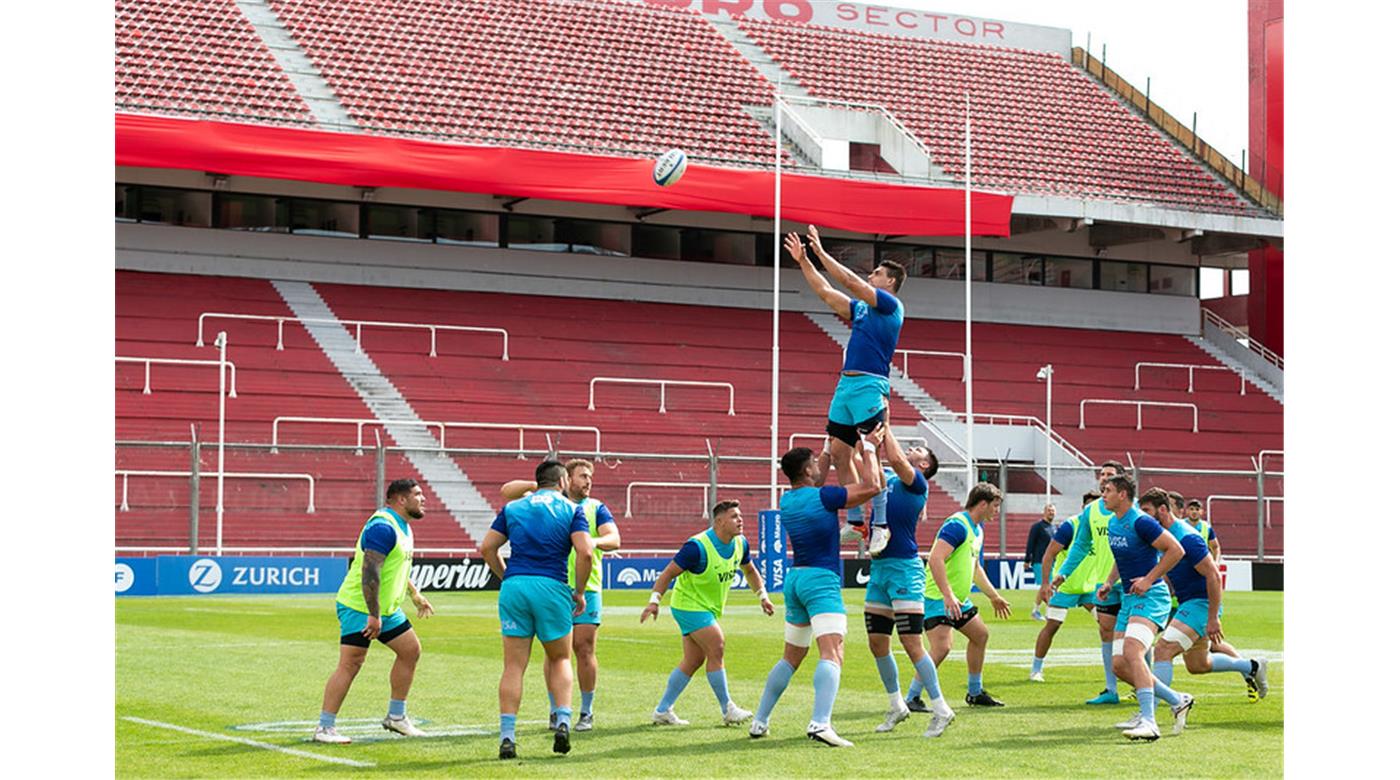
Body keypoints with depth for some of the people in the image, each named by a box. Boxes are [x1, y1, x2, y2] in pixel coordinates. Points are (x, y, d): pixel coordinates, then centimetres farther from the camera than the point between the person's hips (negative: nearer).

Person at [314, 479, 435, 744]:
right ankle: (324, 728, -6)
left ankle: (396, 717, 21)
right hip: (359, 608, -10)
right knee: (350, 664, -10)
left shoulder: (403, 527, 13)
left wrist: (415, 595, 31)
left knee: (411, 650, 11)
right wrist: (374, 615, -28)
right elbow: (370, 572, -28)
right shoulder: (383, 527, -21)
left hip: (387, 607, 10)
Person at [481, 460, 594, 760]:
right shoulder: (572, 510, 7)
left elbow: (487, 548, 9)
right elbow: (585, 552, -7)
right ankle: (562, 721, 0)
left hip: (514, 588, 2)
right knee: (560, 659, 17)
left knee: (513, 667, 4)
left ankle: (507, 736, -3)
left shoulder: (513, 508, 16)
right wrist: (579, 592, 3)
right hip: (552, 588, -2)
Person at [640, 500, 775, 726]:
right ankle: (727, 710, -5)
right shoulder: (698, 547, -25)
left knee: (693, 661, 8)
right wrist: (655, 600, -27)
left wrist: (762, 596, 10)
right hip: (689, 604, -8)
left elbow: (749, 570, 18)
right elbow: (668, 573, -21)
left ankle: (662, 711, 15)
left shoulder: (740, 544, -1)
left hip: (710, 609, 8)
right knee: (716, 648, -15)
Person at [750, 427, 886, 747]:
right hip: (822, 578, -8)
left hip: (795, 578, 8)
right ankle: (820, 723, -35)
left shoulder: (786, 502, 12)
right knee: (832, 654, -18)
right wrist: (868, 448, 4)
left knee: (790, 658, 19)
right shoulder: (823, 497, -10)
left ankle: (759, 722, 22)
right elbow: (871, 486, -8)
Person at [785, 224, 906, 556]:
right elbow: (826, 292, 26)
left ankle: (880, 524, -13)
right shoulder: (861, 308, 21)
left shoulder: (891, 305, -2)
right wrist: (803, 261, 22)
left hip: (870, 386, -9)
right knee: (839, 454, 5)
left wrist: (821, 252, -6)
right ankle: (856, 522, 10)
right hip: (846, 384, 9)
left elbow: (851, 283, -10)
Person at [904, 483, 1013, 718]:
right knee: (942, 646, -21)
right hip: (937, 598, -11)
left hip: (958, 599, 11)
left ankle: (975, 693, 29)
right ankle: (912, 697, -13)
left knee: (980, 635, 17)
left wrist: (994, 596, 31)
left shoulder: (977, 529, 15)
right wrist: (948, 596, -35)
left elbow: (975, 567, 28)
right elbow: (935, 559, -30)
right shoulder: (957, 526, -18)